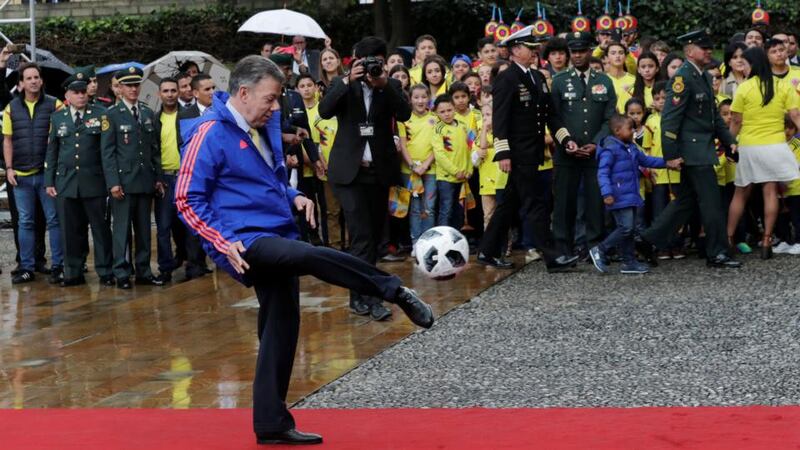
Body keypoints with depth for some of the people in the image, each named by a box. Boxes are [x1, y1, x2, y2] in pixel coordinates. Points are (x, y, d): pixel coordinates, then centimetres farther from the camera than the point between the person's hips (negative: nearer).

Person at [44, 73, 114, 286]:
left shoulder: (100, 114, 3)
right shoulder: (57, 118, 11)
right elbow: (51, 152, 14)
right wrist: (49, 182, 9)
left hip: (94, 181, -2)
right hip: (65, 182, 2)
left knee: (100, 227, 1)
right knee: (71, 230, 5)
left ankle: (105, 272, 8)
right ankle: (73, 273, 14)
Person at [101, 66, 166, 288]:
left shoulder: (149, 114, 13)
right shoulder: (112, 115, -1)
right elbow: (107, 152, -5)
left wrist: (158, 177, 10)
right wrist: (113, 182, -11)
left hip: (146, 181, 5)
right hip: (123, 181, -4)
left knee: (144, 229, 8)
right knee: (122, 228, -2)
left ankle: (143, 272, 14)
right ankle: (122, 274, 3)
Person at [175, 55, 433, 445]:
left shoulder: (263, 127, 13)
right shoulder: (211, 134, -11)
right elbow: (188, 200, -11)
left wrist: (293, 196, 6)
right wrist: (225, 242, -20)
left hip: (276, 237, 9)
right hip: (244, 241, -9)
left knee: (281, 329, 9)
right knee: (314, 257, -33)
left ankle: (272, 424, 18)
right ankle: (396, 293, -22)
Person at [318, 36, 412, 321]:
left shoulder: (391, 86, 6)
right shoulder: (343, 85, 3)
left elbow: (404, 114, -11)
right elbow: (325, 111, -14)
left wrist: (384, 84, -22)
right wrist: (348, 80, -23)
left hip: (379, 171, 3)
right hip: (349, 170, -3)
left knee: (374, 234, 8)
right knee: (362, 235, -13)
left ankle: (360, 294, 19)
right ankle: (368, 296, -15)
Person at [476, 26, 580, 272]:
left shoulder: (538, 77, 15)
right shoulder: (506, 79, -9)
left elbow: (549, 113, 18)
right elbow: (499, 118, -14)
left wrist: (565, 138, 6)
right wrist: (503, 153, -18)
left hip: (533, 152, 8)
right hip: (518, 154, -8)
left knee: (510, 203, 12)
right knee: (535, 204, -8)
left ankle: (488, 252, 20)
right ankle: (552, 258, -7)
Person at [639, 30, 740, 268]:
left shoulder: (704, 77, 15)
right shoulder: (682, 78, -15)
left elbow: (714, 114, 23)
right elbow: (670, 119, -18)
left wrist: (729, 141, 16)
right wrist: (670, 156, -20)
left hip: (703, 149, 10)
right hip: (693, 151, -10)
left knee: (687, 200, 12)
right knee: (711, 202, -5)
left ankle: (649, 240, 16)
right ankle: (717, 253, 2)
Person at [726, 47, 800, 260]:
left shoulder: (744, 88, -7)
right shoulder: (783, 87, 0)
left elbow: (736, 122, -4)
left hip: (748, 147, -1)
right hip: (775, 146, 1)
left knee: (740, 194, 10)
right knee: (770, 191, 2)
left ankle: (728, 239, 14)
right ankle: (767, 241, -2)